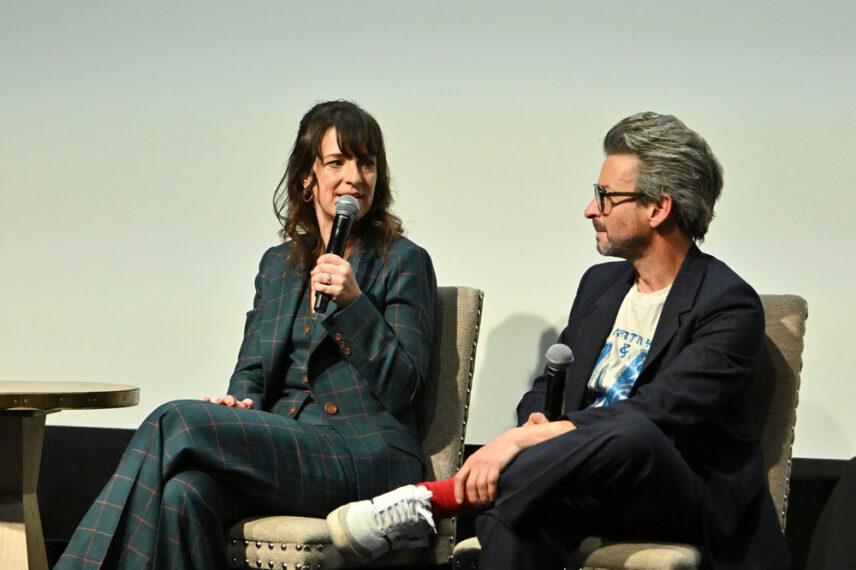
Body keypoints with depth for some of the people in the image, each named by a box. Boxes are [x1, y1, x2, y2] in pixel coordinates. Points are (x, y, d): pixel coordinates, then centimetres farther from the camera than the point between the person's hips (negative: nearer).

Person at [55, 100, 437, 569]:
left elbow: (401, 388, -3)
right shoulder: (278, 264, 21)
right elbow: (252, 372, 18)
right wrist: (241, 403, -6)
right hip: (284, 446, 5)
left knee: (177, 423, -23)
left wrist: (352, 302, -14)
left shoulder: (405, 262, 4)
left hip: (367, 456, -5)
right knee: (183, 492, -31)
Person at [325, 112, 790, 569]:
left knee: (633, 432, -40)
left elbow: (660, 413, -21)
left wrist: (528, 437, -28)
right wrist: (538, 423, -7)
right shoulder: (600, 284, 18)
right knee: (515, 515, -33)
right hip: (586, 484, 5)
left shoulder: (729, 307, -8)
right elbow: (546, 389, 20)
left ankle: (435, 499, -37)